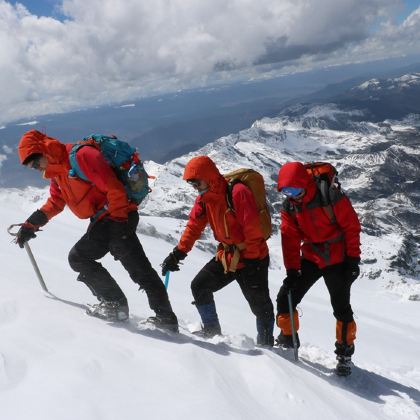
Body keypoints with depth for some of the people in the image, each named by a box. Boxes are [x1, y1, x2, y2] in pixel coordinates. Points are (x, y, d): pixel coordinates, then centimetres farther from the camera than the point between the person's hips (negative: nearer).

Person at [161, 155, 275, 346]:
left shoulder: (238, 192, -23)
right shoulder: (204, 199, 3)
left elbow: (253, 229, -24)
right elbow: (194, 226, 7)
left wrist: (251, 260, -21)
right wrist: (178, 253, -1)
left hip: (252, 258, -8)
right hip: (226, 256, 8)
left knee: (260, 305, 0)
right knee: (199, 286, 7)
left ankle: (266, 343, 18)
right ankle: (212, 330, 21)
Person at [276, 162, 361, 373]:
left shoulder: (332, 197, -19)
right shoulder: (289, 207, -4)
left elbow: (351, 226, -13)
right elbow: (290, 239, -3)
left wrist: (353, 259, -12)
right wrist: (292, 270, -9)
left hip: (337, 260, -4)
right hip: (310, 258, 4)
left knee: (341, 308, -1)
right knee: (285, 297, -3)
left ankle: (345, 350, 19)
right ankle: (287, 338, 17)